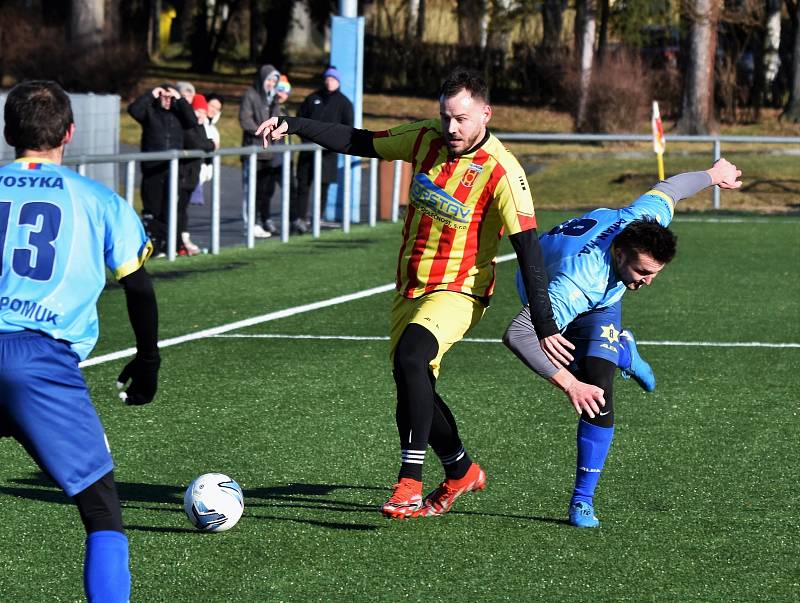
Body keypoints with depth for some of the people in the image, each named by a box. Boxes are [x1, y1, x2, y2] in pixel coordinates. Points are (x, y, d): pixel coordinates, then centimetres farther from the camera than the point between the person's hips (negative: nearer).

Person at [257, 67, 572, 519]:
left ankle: (409, 485, -29)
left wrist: (544, 325, -24)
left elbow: (528, 248, -20)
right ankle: (462, 472, 37)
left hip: (459, 291, -7)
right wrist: (292, 125, 4)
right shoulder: (427, 139, 0)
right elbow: (360, 142, 11)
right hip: (411, 288, 7)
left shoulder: (502, 172, -17)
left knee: (410, 357, -31)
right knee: (414, 389, 11)